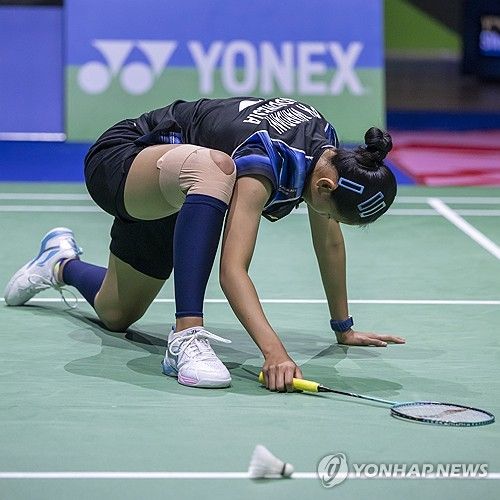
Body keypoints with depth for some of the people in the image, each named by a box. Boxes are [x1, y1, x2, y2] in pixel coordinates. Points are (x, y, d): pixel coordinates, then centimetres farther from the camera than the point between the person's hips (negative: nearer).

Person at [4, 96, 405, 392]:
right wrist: (274, 351, -59)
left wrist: (343, 328, 4)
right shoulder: (265, 164, -38)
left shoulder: (328, 147, -15)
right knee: (214, 168, -43)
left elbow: (329, 240, 0)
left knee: (116, 315, 21)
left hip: (164, 196, 9)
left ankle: (62, 263, 53)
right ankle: (187, 336, -41)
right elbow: (232, 271, -47)